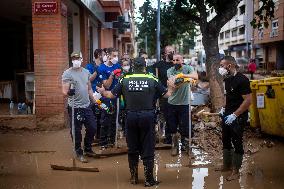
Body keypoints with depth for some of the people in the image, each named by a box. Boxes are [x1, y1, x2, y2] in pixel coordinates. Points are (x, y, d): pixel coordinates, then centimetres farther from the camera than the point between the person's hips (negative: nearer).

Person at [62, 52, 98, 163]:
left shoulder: (86, 72, 10)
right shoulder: (67, 73, -8)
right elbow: (64, 91, -15)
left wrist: (94, 101, 17)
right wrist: (68, 92, -37)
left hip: (87, 106, 6)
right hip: (75, 108, -6)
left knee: (92, 128, 10)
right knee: (76, 131, 3)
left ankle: (87, 149, 31)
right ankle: (79, 153, 20)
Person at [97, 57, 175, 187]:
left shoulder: (125, 80, 0)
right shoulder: (152, 80, -2)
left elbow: (111, 95, 5)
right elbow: (167, 94, 4)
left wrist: (102, 92, 26)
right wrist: (171, 87, 26)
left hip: (131, 117, 2)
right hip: (147, 116, -1)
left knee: (132, 149, 15)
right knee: (148, 149, 6)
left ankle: (134, 177, 24)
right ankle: (149, 179, 11)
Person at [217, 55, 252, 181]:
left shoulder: (242, 80, -18)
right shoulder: (227, 79, 8)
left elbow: (248, 100, -21)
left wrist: (235, 115, -24)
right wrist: (224, 108, 10)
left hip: (238, 117, -9)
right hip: (227, 115, 9)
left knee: (237, 143, 0)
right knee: (226, 141, 17)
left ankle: (236, 171, 11)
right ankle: (227, 165, 33)